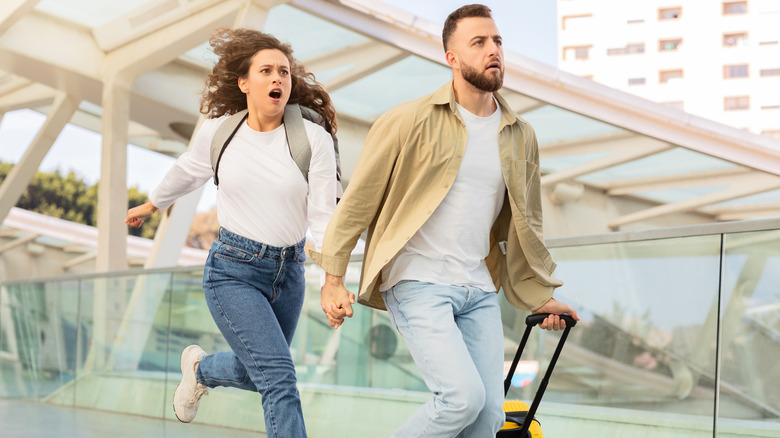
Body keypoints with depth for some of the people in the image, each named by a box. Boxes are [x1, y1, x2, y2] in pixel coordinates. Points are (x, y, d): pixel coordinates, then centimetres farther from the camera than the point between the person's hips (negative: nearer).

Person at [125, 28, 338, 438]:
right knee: (279, 380, -14)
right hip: (232, 270, -2)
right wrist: (149, 206, 32)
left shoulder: (313, 138, -11)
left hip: (288, 271, 2)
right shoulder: (216, 131, -5)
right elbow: (188, 172, 17)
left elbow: (323, 216, -12)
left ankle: (200, 367, 52)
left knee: (256, 374, 20)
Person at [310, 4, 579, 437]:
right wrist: (333, 279, -3)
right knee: (463, 395, -19)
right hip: (417, 283, -6)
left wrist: (540, 297, 24)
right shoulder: (410, 121, -7)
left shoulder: (520, 136, 9)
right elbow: (358, 198, -2)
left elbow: (523, 222, 21)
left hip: (478, 290, 6)